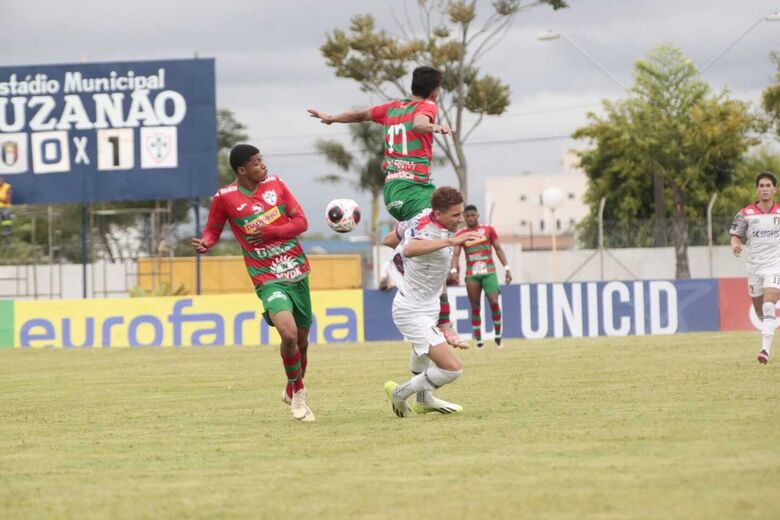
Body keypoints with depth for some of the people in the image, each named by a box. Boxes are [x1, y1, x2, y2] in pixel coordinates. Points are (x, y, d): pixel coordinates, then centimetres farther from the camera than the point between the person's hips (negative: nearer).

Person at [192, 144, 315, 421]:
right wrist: (205, 243, -15)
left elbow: (301, 221, 1)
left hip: (298, 273, 4)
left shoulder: (275, 183, 3)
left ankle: (292, 391, 39)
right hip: (268, 279, -4)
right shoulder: (225, 198, -6)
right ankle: (298, 393, -2)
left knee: (302, 339, 13)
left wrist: (270, 232, -15)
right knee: (289, 334, -25)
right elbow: (213, 230, 8)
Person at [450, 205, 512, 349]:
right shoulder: (461, 234, 7)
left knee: (494, 302, -16)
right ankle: (478, 341, 5)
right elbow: (456, 254, 0)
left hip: (489, 272, -1)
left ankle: (498, 336, -2)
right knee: (475, 307, 1)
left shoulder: (488, 229, 7)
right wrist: (454, 270, -19)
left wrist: (507, 268, 1)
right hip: (471, 275, 1)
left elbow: (498, 249, 8)